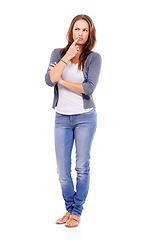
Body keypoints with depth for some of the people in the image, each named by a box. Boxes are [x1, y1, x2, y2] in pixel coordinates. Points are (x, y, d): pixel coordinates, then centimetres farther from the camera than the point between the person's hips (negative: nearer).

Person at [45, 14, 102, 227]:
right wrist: (67, 57, -16)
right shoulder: (58, 53, 4)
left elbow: (89, 88, -16)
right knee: (62, 169, 7)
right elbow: (49, 80, -12)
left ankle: (77, 211, 19)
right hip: (62, 118, 3)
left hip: (85, 117, -2)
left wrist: (62, 80, -9)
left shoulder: (94, 58, -3)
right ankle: (69, 208, 25)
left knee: (82, 166, 5)